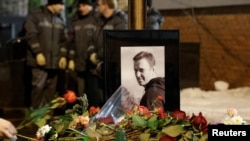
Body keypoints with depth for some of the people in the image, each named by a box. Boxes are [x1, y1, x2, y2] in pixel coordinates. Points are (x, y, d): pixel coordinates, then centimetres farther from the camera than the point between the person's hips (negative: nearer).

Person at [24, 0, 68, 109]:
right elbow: (31, 35, -10)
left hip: (55, 61, 6)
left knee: (51, 88, 6)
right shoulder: (36, 15, -4)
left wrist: (63, 56, 9)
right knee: (38, 87, -7)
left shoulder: (59, 19, 16)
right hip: (40, 60, -6)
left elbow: (62, 40, 20)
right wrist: (38, 53, -15)